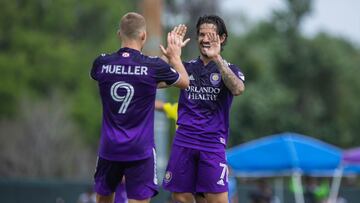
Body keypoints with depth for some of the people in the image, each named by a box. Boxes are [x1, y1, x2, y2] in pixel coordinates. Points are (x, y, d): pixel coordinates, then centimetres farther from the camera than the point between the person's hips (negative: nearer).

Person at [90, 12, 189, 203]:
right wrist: (175, 57, 26)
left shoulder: (101, 64, -3)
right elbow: (184, 82, 10)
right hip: (140, 150, -3)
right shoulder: (154, 66, -10)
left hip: (109, 147, 3)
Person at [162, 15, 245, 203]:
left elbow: (238, 89, -20)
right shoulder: (187, 66, 12)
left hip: (213, 143, -3)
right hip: (183, 141, 3)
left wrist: (217, 58, -27)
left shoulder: (229, 69, 3)